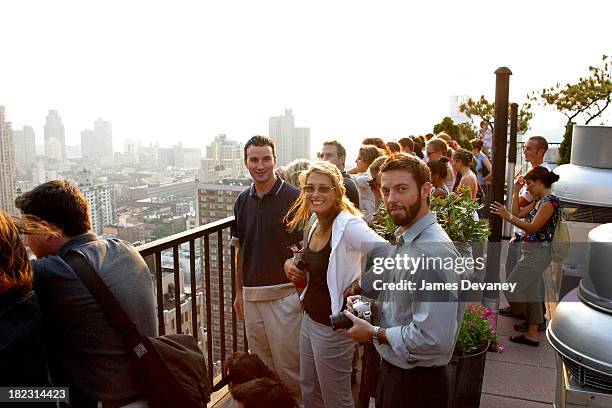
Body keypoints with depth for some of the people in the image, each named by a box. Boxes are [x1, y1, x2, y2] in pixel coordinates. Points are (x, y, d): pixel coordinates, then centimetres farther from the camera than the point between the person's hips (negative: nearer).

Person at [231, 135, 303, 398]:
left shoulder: (293, 198, -10)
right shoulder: (242, 201, 6)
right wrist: (239, 292, 15)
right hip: (251, 295, 6)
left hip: (284, 295, -5)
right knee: (259, 363, 18)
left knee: (287, 364, 4)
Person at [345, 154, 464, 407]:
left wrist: (375, 333, -19)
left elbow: (434, 339, -31)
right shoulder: (404, 240, 5)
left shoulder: (433, 251, -28)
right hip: (393, 371, 9)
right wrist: (373, 305, 0)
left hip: (416, 385, -9)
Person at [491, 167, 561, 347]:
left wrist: (507, 216, -24)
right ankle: (532, 333, 21)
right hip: (531, 252, 10)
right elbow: (518, 213, 13)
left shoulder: (550, 201, -16)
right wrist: (516, 191, 10)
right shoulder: (539, 201, 13)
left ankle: (529, 321, 19)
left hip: (537, 253, -10)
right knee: (531, 293, 13)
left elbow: (533, 227, -22)